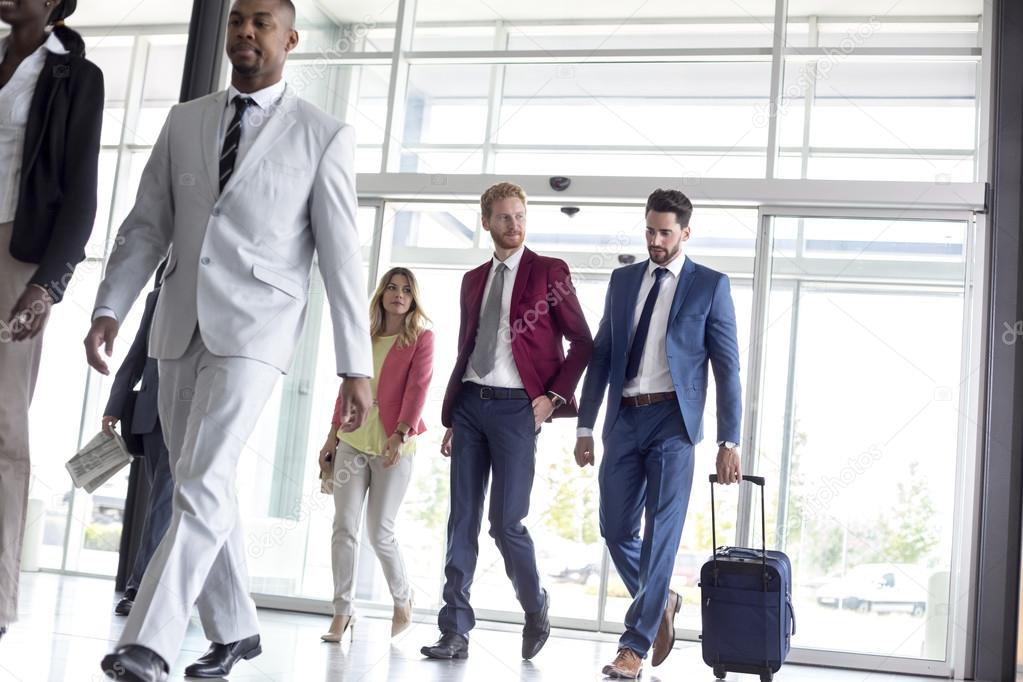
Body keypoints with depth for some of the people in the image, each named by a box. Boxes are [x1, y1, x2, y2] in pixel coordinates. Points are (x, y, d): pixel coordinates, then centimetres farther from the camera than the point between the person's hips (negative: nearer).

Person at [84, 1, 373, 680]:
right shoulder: (184, 121, 13)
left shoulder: (324, 136, 0)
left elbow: (341, 255, -4)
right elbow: (147, 225, 11)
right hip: (181, 326, 5)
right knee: (206, 487, 10)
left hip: (254, 331, -5)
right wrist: (110, 308, -2)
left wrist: (357, 366, -8)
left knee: (204, 482, -17)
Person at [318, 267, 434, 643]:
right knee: (344, 526, -3)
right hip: (352, 442, 4)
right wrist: (332, 437, 13)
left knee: (380, 532, -4)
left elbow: (417, 389, -9)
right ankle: (342, 613, 4)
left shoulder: (421, 338, 2)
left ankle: (403, 601, 19)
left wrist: (401, 435, -22)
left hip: (393, 446, -4)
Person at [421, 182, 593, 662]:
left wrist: (553, 396, -7)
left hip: (516, 407, -5)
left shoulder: (548, 272, 2)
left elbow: (582, 342, 1)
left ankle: (536, 609, 20)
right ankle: (455, 632, 7)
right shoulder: (473, 279, 17)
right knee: (462, 520, 2)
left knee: (506, 522, -6)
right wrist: (450, 416, 14)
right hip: (470, 404, 5)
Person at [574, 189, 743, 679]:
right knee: (616, 530, 6)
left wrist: (729, 441, -6)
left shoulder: (710, 286, 2)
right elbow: (600, 356, 13)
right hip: (623, 419, 4)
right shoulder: (623, 280, 13)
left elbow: (727, 367, 0)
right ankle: (661, 602, 31)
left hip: (673, 420, -4)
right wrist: (585, 426, 8)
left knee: (660, 534, -6)